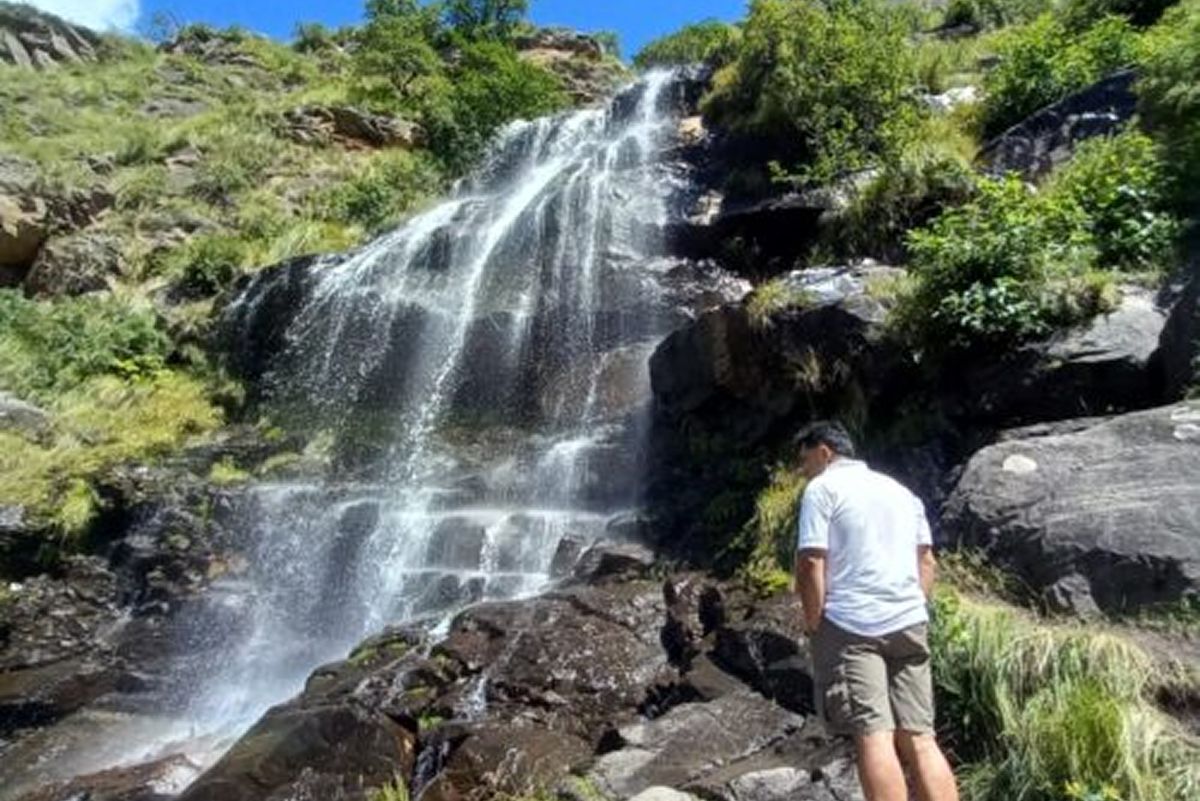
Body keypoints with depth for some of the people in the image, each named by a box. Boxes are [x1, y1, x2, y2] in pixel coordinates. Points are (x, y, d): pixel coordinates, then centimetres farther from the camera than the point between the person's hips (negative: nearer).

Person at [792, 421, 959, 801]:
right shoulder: (900, 490, 20)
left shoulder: (822, 488, -1)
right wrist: (909, 608, 19)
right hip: (908, 623, 7)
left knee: (873, 735, -8)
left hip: (850, 626, -6)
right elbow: (926, 561, 17)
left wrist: (813, 622, -3)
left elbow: (811, 562, -10)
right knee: (920, 738, 7)